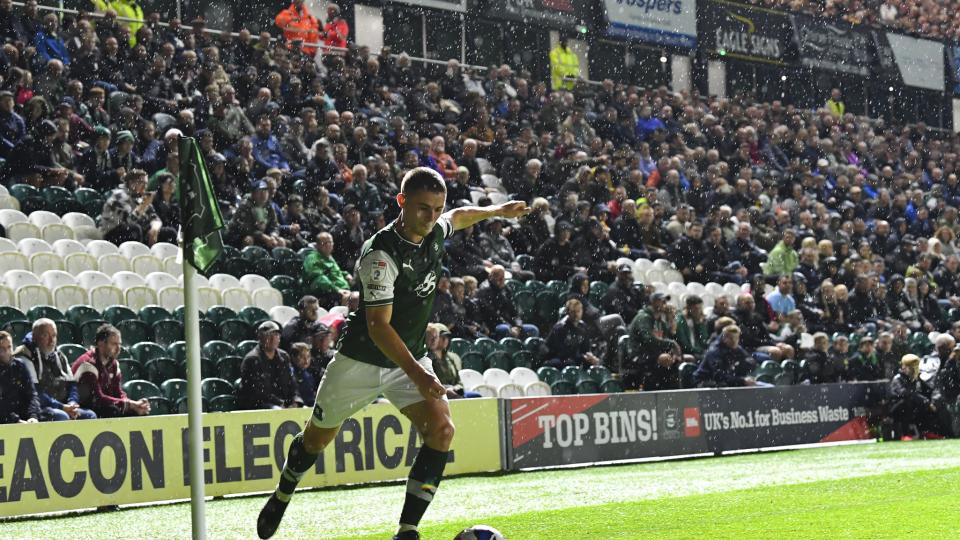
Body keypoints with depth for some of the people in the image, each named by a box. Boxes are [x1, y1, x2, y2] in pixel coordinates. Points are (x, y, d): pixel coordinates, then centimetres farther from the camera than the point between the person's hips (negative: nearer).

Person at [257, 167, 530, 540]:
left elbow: (459, 216, 22)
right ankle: (281, 498, 43)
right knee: (317, 439, 12)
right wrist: (415, 372, -44)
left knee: (441, 430, -18)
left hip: (411, 358, 5)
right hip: (361, 360, -5)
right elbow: (378, 326, -33)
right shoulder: (381, 253, -28)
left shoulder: (435, 232, -6)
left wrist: (496, 211, 33)